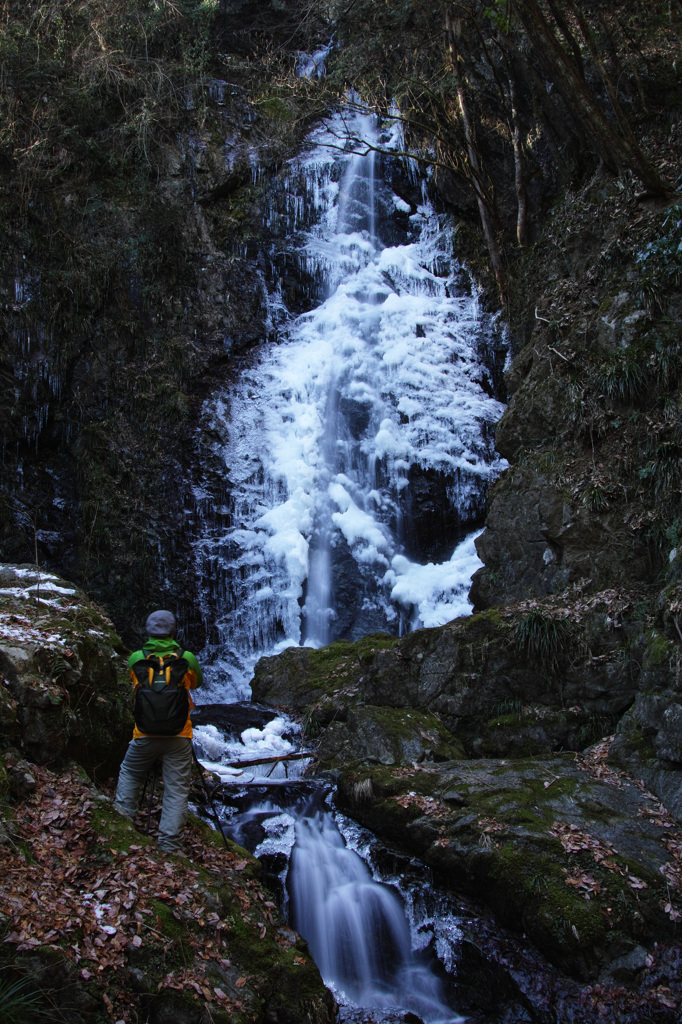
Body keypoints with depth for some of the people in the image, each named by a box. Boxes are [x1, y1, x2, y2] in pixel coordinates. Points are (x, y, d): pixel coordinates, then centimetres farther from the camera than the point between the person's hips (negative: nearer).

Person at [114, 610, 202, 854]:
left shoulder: (136, 659, -3)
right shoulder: (187, 659, -5)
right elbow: (197, 683, 15)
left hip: (145, 736, 1)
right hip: (179, 737, -1)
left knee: (129, 775, 26)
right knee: (177, 790, 6)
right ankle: (169, 847, 6)